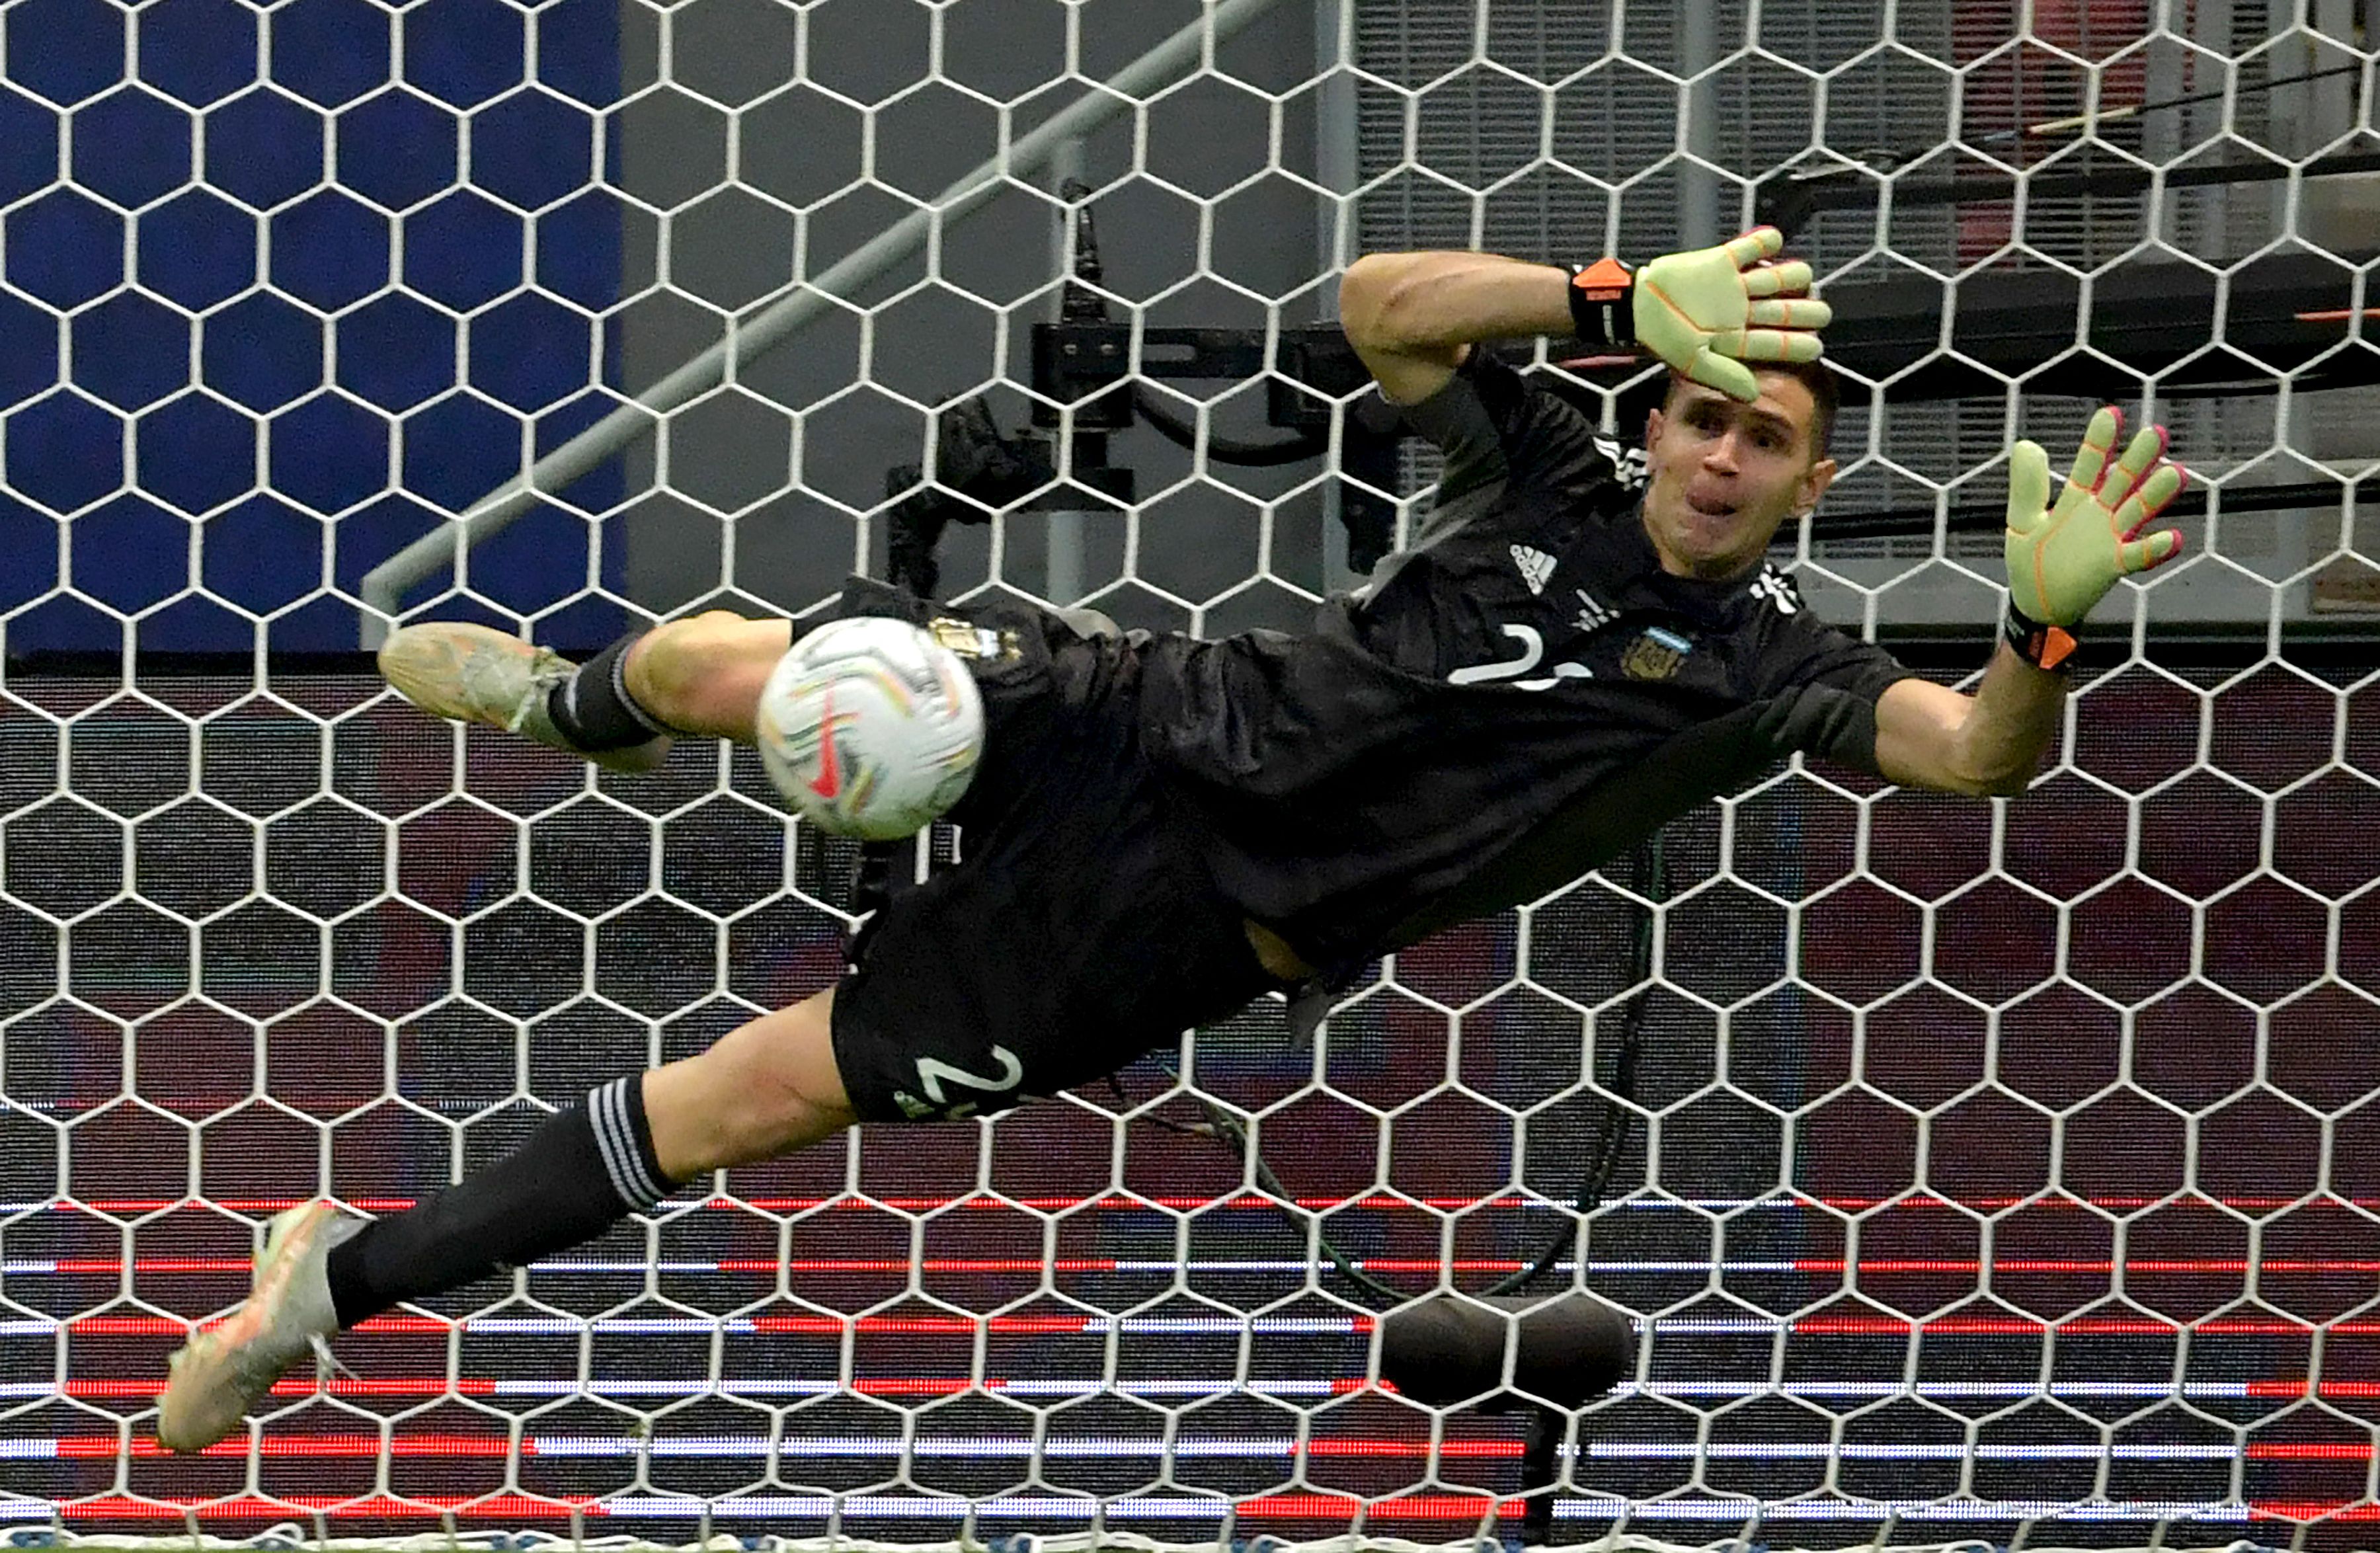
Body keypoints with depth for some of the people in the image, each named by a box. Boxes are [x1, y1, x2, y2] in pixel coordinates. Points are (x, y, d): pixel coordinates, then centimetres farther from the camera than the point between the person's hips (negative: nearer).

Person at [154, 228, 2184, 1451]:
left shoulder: (1768, 662, -3)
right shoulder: (1555, 482, 3)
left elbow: (1977, 752, -17)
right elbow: (1380, 301, -4)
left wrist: (2048, 624, -38)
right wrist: (1624, 304, -16)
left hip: (1207, 918, -2)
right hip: (1145, 730, 2)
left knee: (771, 1091, -7)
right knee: (713, 663, -8)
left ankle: (346, 1286, 5)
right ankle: (568, 702, 35)